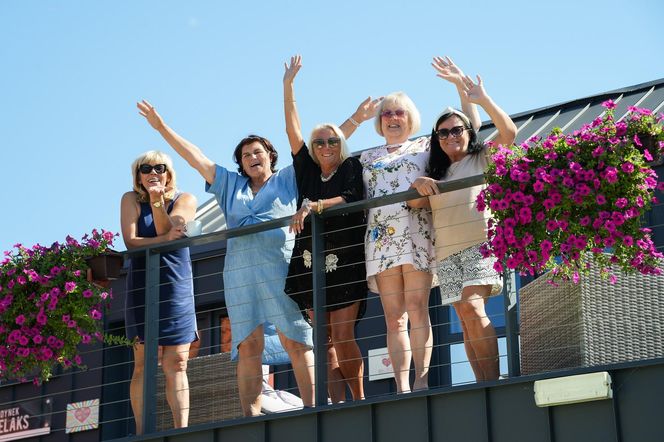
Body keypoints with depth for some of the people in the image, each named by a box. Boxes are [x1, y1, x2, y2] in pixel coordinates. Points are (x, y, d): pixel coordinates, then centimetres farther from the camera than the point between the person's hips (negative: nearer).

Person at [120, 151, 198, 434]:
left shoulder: (185, 200, 6)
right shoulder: (131, 200, 5)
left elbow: (168, 230, -10)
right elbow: (131, 241, -8)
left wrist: (157, 201, -22)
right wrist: (166, 238, -19)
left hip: (177, 288, 1)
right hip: (142, 288, -1)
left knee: (176, 363, -5)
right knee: (145, 363, -7)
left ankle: (181, 429, -9)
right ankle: (142, 431, -8)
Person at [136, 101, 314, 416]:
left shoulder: (287, 179, 19)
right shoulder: (230, 184, 27)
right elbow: (195, 157, 25)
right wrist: (161, 127, 22)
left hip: (281, 268, -3)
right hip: (240, 271, 3)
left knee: (296, 341, -10)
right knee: (248, 346, -5)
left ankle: (311, 408, -13)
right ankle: (250, 416, -9)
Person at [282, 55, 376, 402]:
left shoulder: (351, 168, 6)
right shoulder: (307, 170, 15)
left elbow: (351, 198, -11)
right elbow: (292, 129, 12)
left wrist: (314, 205, -22)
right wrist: (288, 85, 10)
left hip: (345, 260, -4)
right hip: (311, 261, 4)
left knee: (342, 337, -10)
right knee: (326, 341, 0)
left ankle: (359, 400, 1)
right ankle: (337, 405, 0)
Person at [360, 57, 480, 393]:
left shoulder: (426, 146, 17)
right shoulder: (367, 157, 24)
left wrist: (461, 84, 10)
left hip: (417, 235, -2)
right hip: (380, 238, 2)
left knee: (417, 308, -13)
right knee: (394, 317, -3)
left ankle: (421, 380, -14)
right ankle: (402, 387, -6)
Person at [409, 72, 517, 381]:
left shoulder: (483, 158, 10)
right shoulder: (437, 173, 25)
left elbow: (509, 132, -6)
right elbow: (417, 203, 13)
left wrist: (484, 100, -11)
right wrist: (418, 185, -8)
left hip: (481, 242, -6)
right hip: (447, 251, 6)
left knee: (472, 307, -22)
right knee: (465, 319, -2)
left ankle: (494, 381, -21)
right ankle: (482, 384, -3)